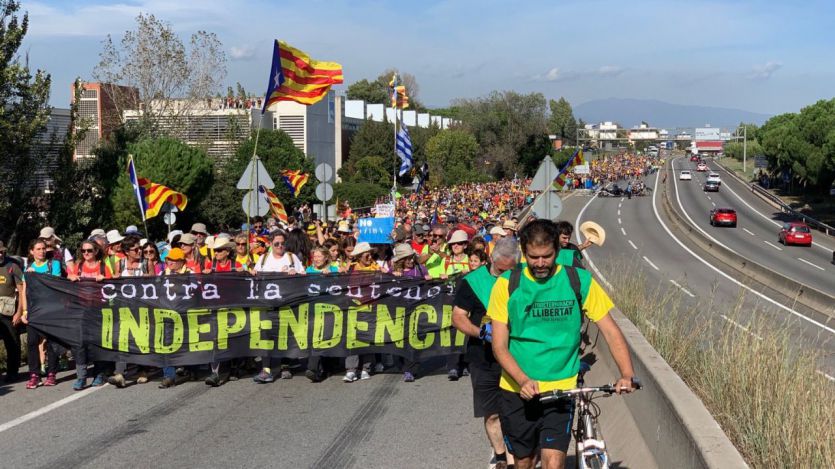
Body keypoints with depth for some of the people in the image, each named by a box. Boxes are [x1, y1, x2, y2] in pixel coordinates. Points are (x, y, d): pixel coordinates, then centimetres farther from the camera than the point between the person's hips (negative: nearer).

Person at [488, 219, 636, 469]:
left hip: (561, 389, -1)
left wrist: (627, 375, -20)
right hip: (517, 390, 1)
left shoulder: (580, 281, -5)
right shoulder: (507, 284, -5)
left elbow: (611, 331, -4)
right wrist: (523, 380, -23)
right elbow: (499, 346, -7)